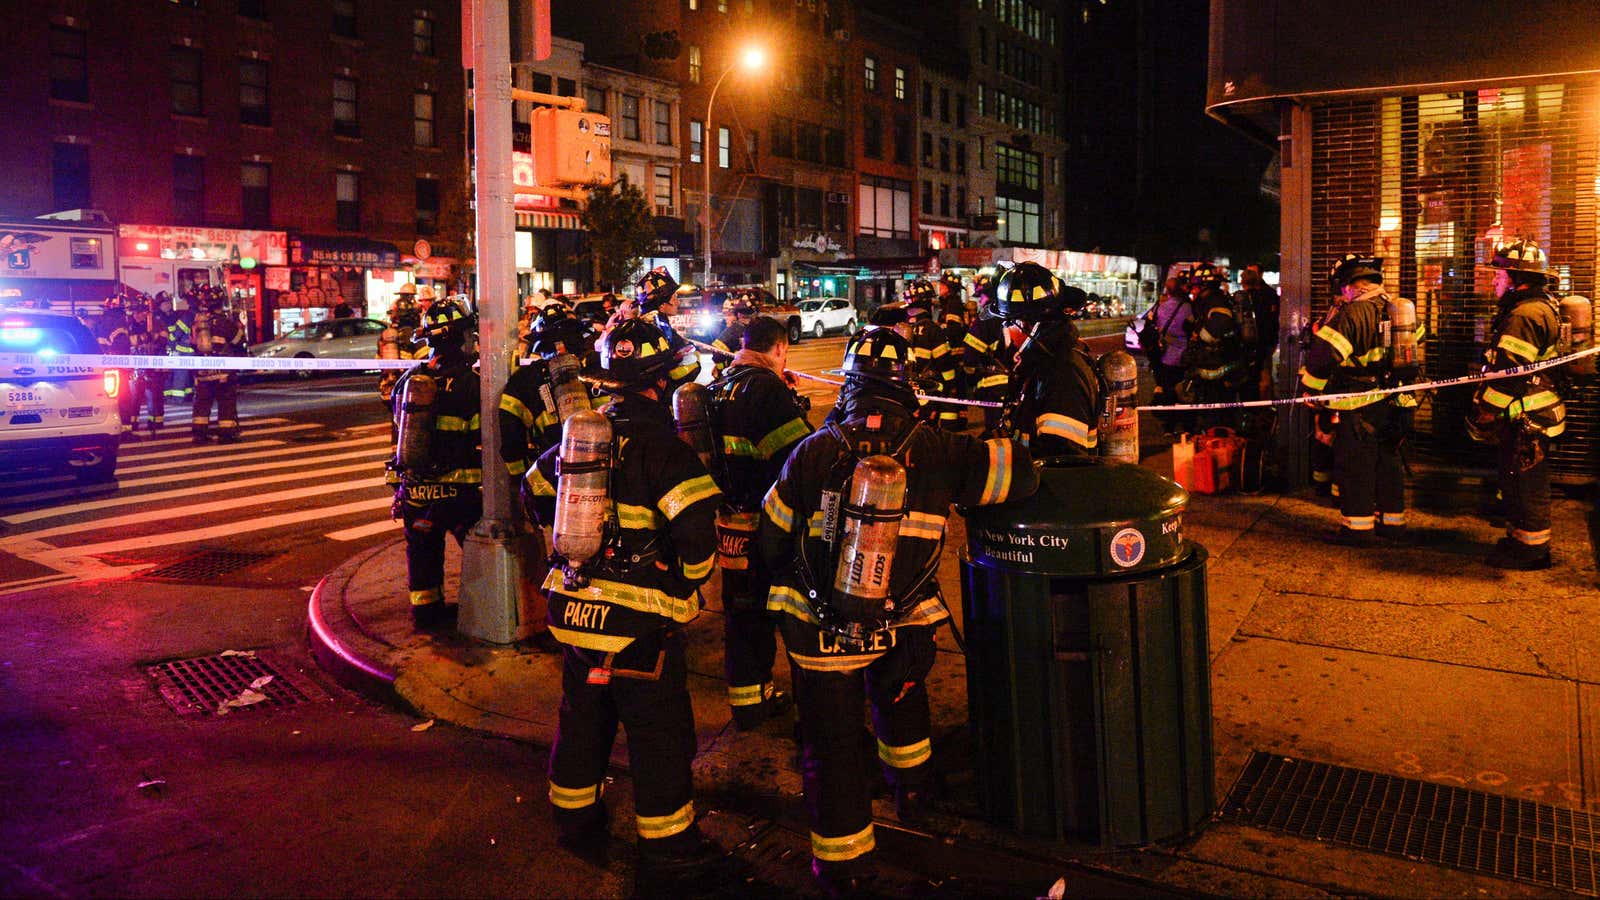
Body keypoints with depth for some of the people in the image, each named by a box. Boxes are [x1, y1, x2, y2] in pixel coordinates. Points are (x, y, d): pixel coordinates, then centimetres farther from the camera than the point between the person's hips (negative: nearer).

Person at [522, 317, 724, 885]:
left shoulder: (578, 430, 5)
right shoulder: (660, 443, -17)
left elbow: (538, 488, 22)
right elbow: (697, 527, -27)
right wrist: (689, 578, -8)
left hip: (574, 604, 7)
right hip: (641, 617, -7)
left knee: (583, 720, 22)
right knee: (659, 736, 7)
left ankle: (576, 824, 39)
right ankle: (667, 852, 19)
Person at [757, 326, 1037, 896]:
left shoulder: (815, 452, -8)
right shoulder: (937, 452, -9)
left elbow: (772, 538, 1)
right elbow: (1022, 474, -6)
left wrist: (789, 590, 21)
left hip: (820, 629, -1)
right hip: (902, 627, 2)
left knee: (832, 743, 11)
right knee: (899, 702, 32)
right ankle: (913, 795, 54)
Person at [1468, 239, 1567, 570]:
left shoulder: (1525, 315, -20)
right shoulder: (1543, 307, 15)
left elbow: (1508, 373, -24)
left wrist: (1483, 415, -20)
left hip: (1527, 418, -11)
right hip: (1529, 414, 11)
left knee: (1526, 485, -1)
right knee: (1516, 481, 19)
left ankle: (1532, 549, 8)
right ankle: (1520, 540, 30)